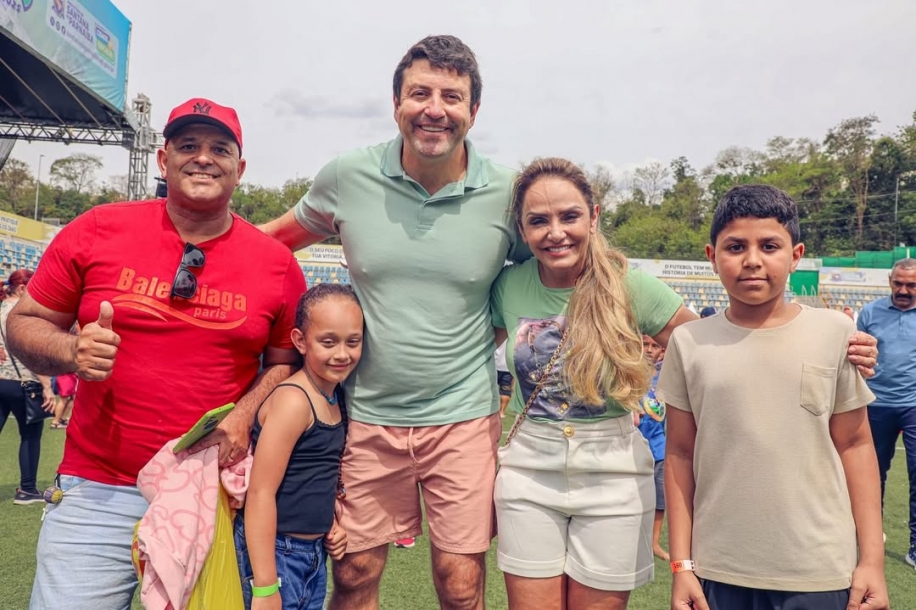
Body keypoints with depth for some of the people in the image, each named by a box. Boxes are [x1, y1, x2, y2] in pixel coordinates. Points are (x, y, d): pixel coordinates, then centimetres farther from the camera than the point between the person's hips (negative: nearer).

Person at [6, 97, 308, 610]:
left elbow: (286, 362, 8)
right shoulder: (97, 231, -2)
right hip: (99, 490, 0)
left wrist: (244, 417, -10)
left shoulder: (277, 263, -1)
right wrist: (71, 352, -15)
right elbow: (25, 323, 6)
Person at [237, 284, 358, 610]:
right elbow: (261, 492, -21)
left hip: (315, 552, 8)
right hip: (273, 552, -8)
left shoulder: (337, 397, 4)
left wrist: (331, 522, 4)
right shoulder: (293, 401, -19)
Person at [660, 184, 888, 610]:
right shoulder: (688, 343, -4)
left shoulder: (834, 332, -4)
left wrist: (872, 558, 0)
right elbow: (680, 455, 1)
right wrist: (681, 563, 0)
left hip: (820, 573, 0)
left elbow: (854, 445, 2)